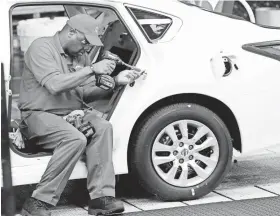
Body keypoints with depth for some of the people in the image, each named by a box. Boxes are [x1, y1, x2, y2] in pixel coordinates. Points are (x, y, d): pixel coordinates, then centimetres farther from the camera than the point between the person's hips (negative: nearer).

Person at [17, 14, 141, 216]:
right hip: (40, 115, -7)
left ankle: (101, 197, -23)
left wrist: (115, 81, -3)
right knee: (75, 139, -33)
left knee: (103, 127, -20)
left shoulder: (80, 55, 13)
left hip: (72, 114, 7)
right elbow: (54, 85, -25)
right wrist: (92, 70, -22)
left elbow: (86, 91, 12)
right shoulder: (42, 48, -11)